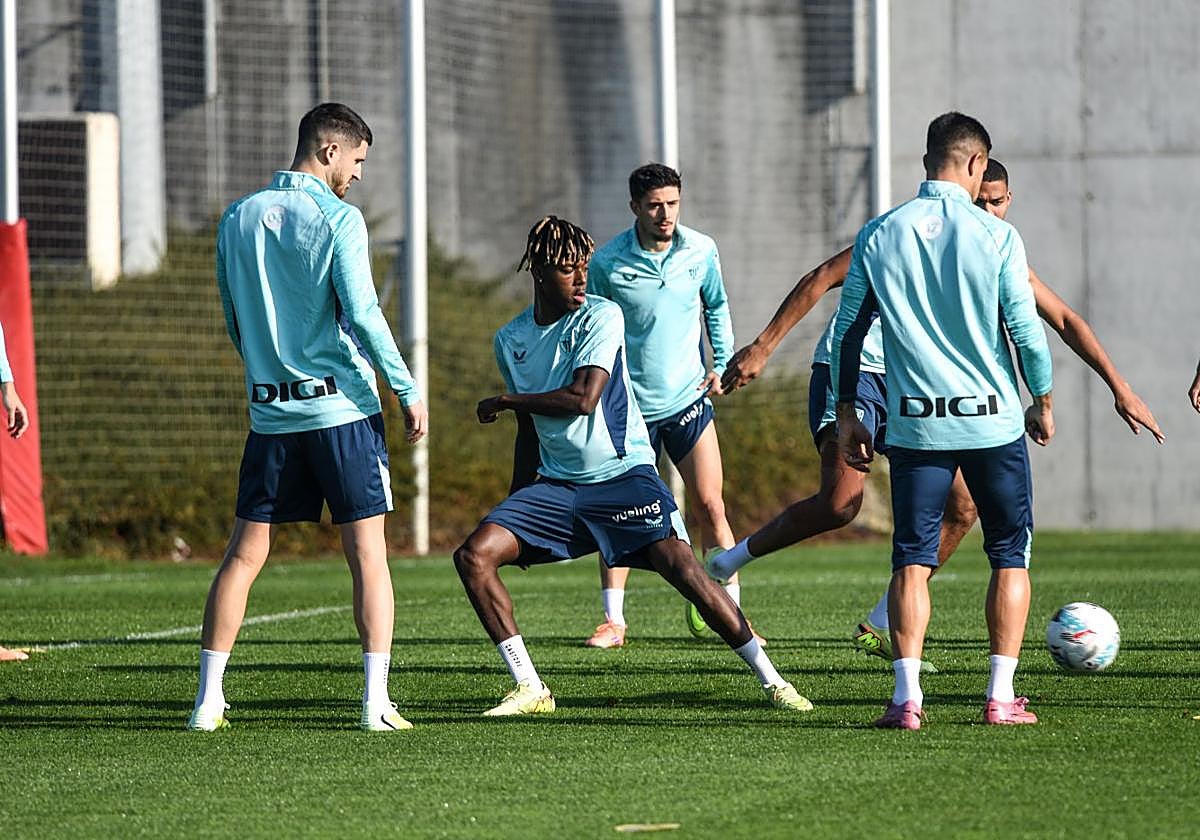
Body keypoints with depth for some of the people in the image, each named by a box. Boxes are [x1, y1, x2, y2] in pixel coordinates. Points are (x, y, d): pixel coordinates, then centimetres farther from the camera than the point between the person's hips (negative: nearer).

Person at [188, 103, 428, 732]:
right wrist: (407, 391, -9)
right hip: (342, 406, -5)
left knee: (244, 553, 9)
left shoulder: (237, 219, 8)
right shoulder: (337, 219, -8)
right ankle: (376, 701, -5)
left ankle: (209, 698, 6)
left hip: (269, 412, 5)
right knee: (367, 551, 0)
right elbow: (362, 313, -14)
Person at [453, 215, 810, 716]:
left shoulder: (601, 316, -7)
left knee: (681, 566, -18)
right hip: (556, 484, 5)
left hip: (623, 474, -5)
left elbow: (582, 398, -19)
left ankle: (771, 680, -6)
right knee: (475, 555, -12)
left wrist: (503, 401, -9)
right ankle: (529, 688, -6)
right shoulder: (509, 341, 9)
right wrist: (518, 514, 21)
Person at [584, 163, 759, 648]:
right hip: (629, 405, -1)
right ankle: (613, 620, 9)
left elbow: (717, 307, 15)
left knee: (710, 508, -2)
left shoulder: (701, 252, -2)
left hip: (688, 400, 1)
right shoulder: (607, 262, -9)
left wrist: (722, 363, 4)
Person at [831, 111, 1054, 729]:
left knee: (911, 560, 7)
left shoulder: (878, 235, 2)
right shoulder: (996, 236, -6)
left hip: (915, 423, 2)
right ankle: (1001, 696, 3)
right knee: (1010, 555, 9)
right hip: (994, 421, -2)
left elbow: (847, 330, 4)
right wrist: (1043, 403, 9)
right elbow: (1026, 329, -5)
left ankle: (906, 696, -4)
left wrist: (847, 415, 13)